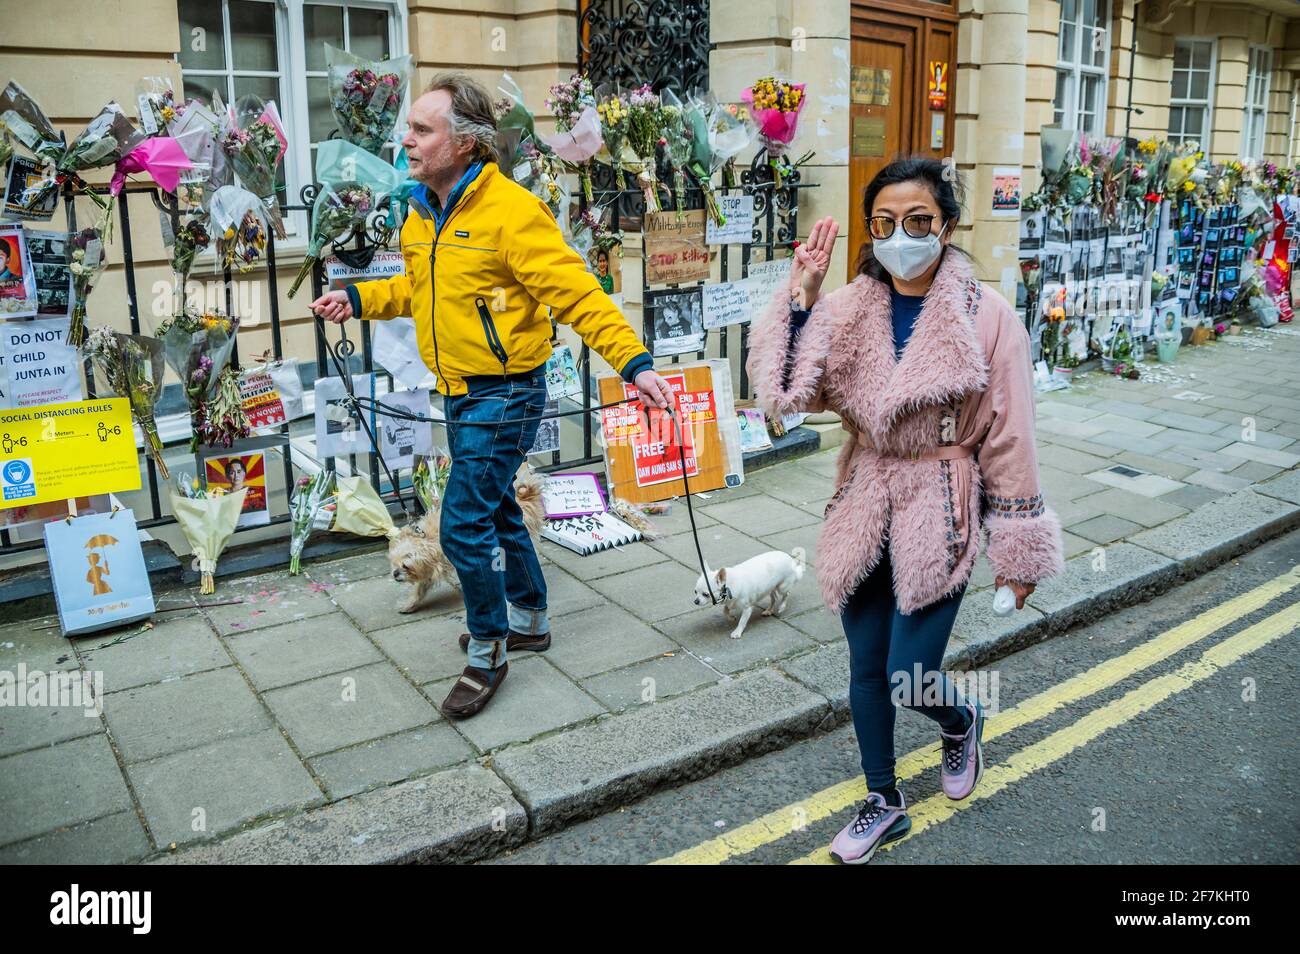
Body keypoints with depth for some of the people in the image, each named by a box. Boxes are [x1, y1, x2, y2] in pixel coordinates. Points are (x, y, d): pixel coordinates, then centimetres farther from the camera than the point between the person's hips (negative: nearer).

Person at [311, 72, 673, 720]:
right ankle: (528, 621, 39)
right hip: (460, 393, 9)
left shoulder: (512, 211, -19)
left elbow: (578, 295, -22)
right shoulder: (422, 213, 8)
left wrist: (632, 360, -32)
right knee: (495, 510, 20)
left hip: (504, 394, -9)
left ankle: (487, 651, 13)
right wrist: (359, 298, 10)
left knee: (465, 523, -8)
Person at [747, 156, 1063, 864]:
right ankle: (883, 803, 37)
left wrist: (1018, 551, -3)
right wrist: (800, 295, -19)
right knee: (866, 669, 14)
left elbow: (1008, 440, -7)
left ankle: (961, 721, 36)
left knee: (907, 681, -3)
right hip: (864, 510, 4)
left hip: (937, 512, -4)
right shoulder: (849, 309, -2)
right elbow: (783, 391, -13)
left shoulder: (987, 318, -11)